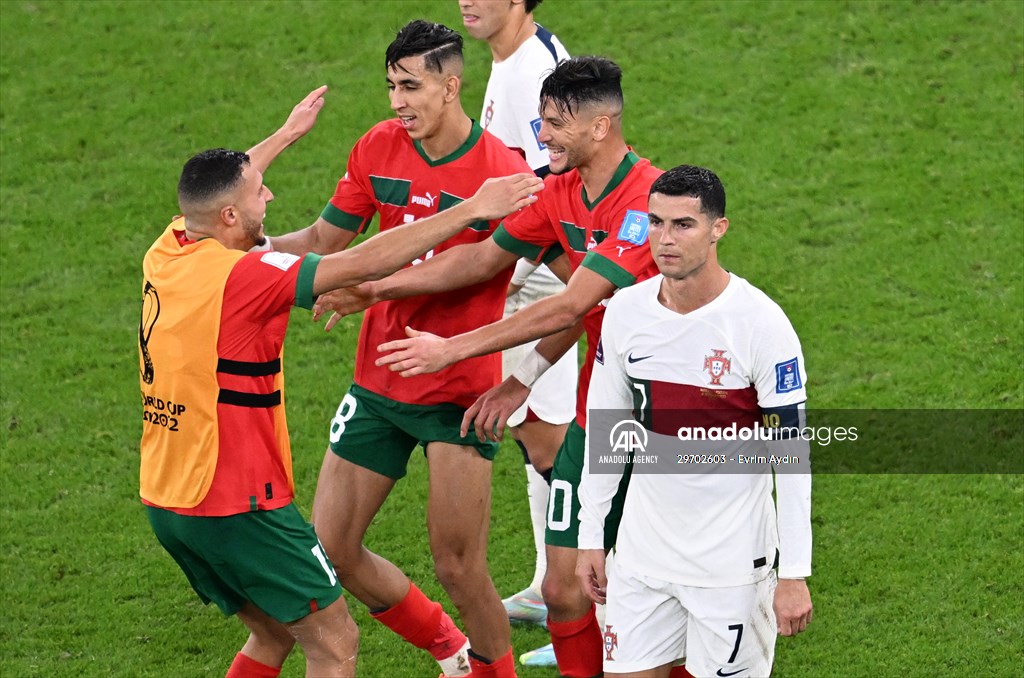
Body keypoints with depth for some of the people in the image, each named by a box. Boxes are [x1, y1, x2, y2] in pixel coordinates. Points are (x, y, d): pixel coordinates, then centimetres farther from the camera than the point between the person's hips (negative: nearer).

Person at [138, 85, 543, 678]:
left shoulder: (166, 252, 2)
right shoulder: (239, 276, -21)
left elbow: (216, 187, 25)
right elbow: (366, 263, -23)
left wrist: (287, 134, 38)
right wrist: (472, 210, -17)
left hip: (166, 499, 9)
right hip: (237, 507, -9)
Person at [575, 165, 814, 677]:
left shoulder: (760, 322, -16)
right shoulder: (625, 311, -2)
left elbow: (792, 453, -13)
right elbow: (603, 427, 10)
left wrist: (795, 575, -14)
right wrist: (590, 538, 10)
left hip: (732, 557, -5)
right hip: (643, 550, 5)